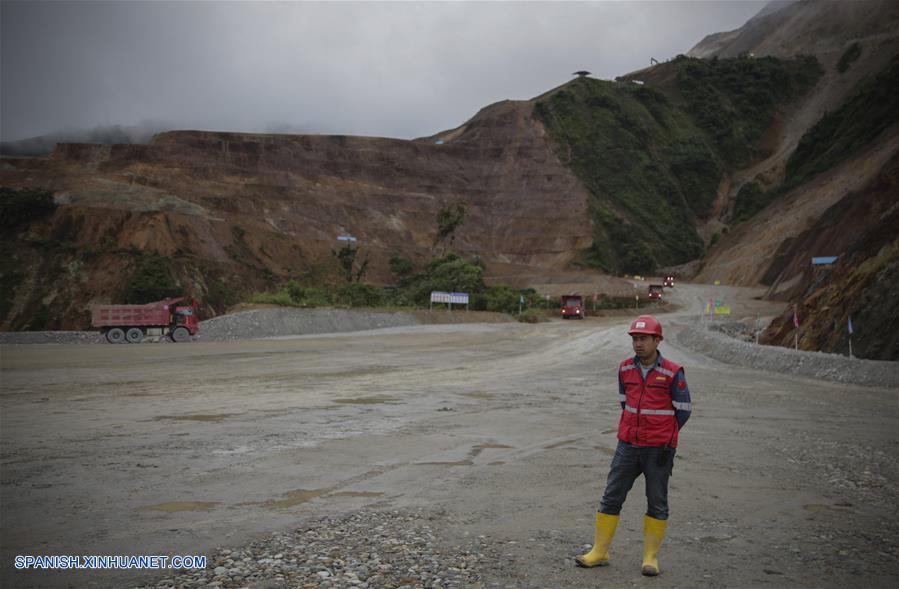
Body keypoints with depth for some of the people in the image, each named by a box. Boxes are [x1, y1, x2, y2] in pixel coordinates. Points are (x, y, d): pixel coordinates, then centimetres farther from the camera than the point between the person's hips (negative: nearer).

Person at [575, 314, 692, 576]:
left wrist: (663, 437, 1)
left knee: (657, 503, 8)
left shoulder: (672, 373, -10)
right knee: (611, 497, 4)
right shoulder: (625, 369, 3)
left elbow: (683, 409, -3)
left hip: (658, 449, -4)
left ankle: (651, 557, 20)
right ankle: (599, 552, 13)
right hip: (628, 446, 4)